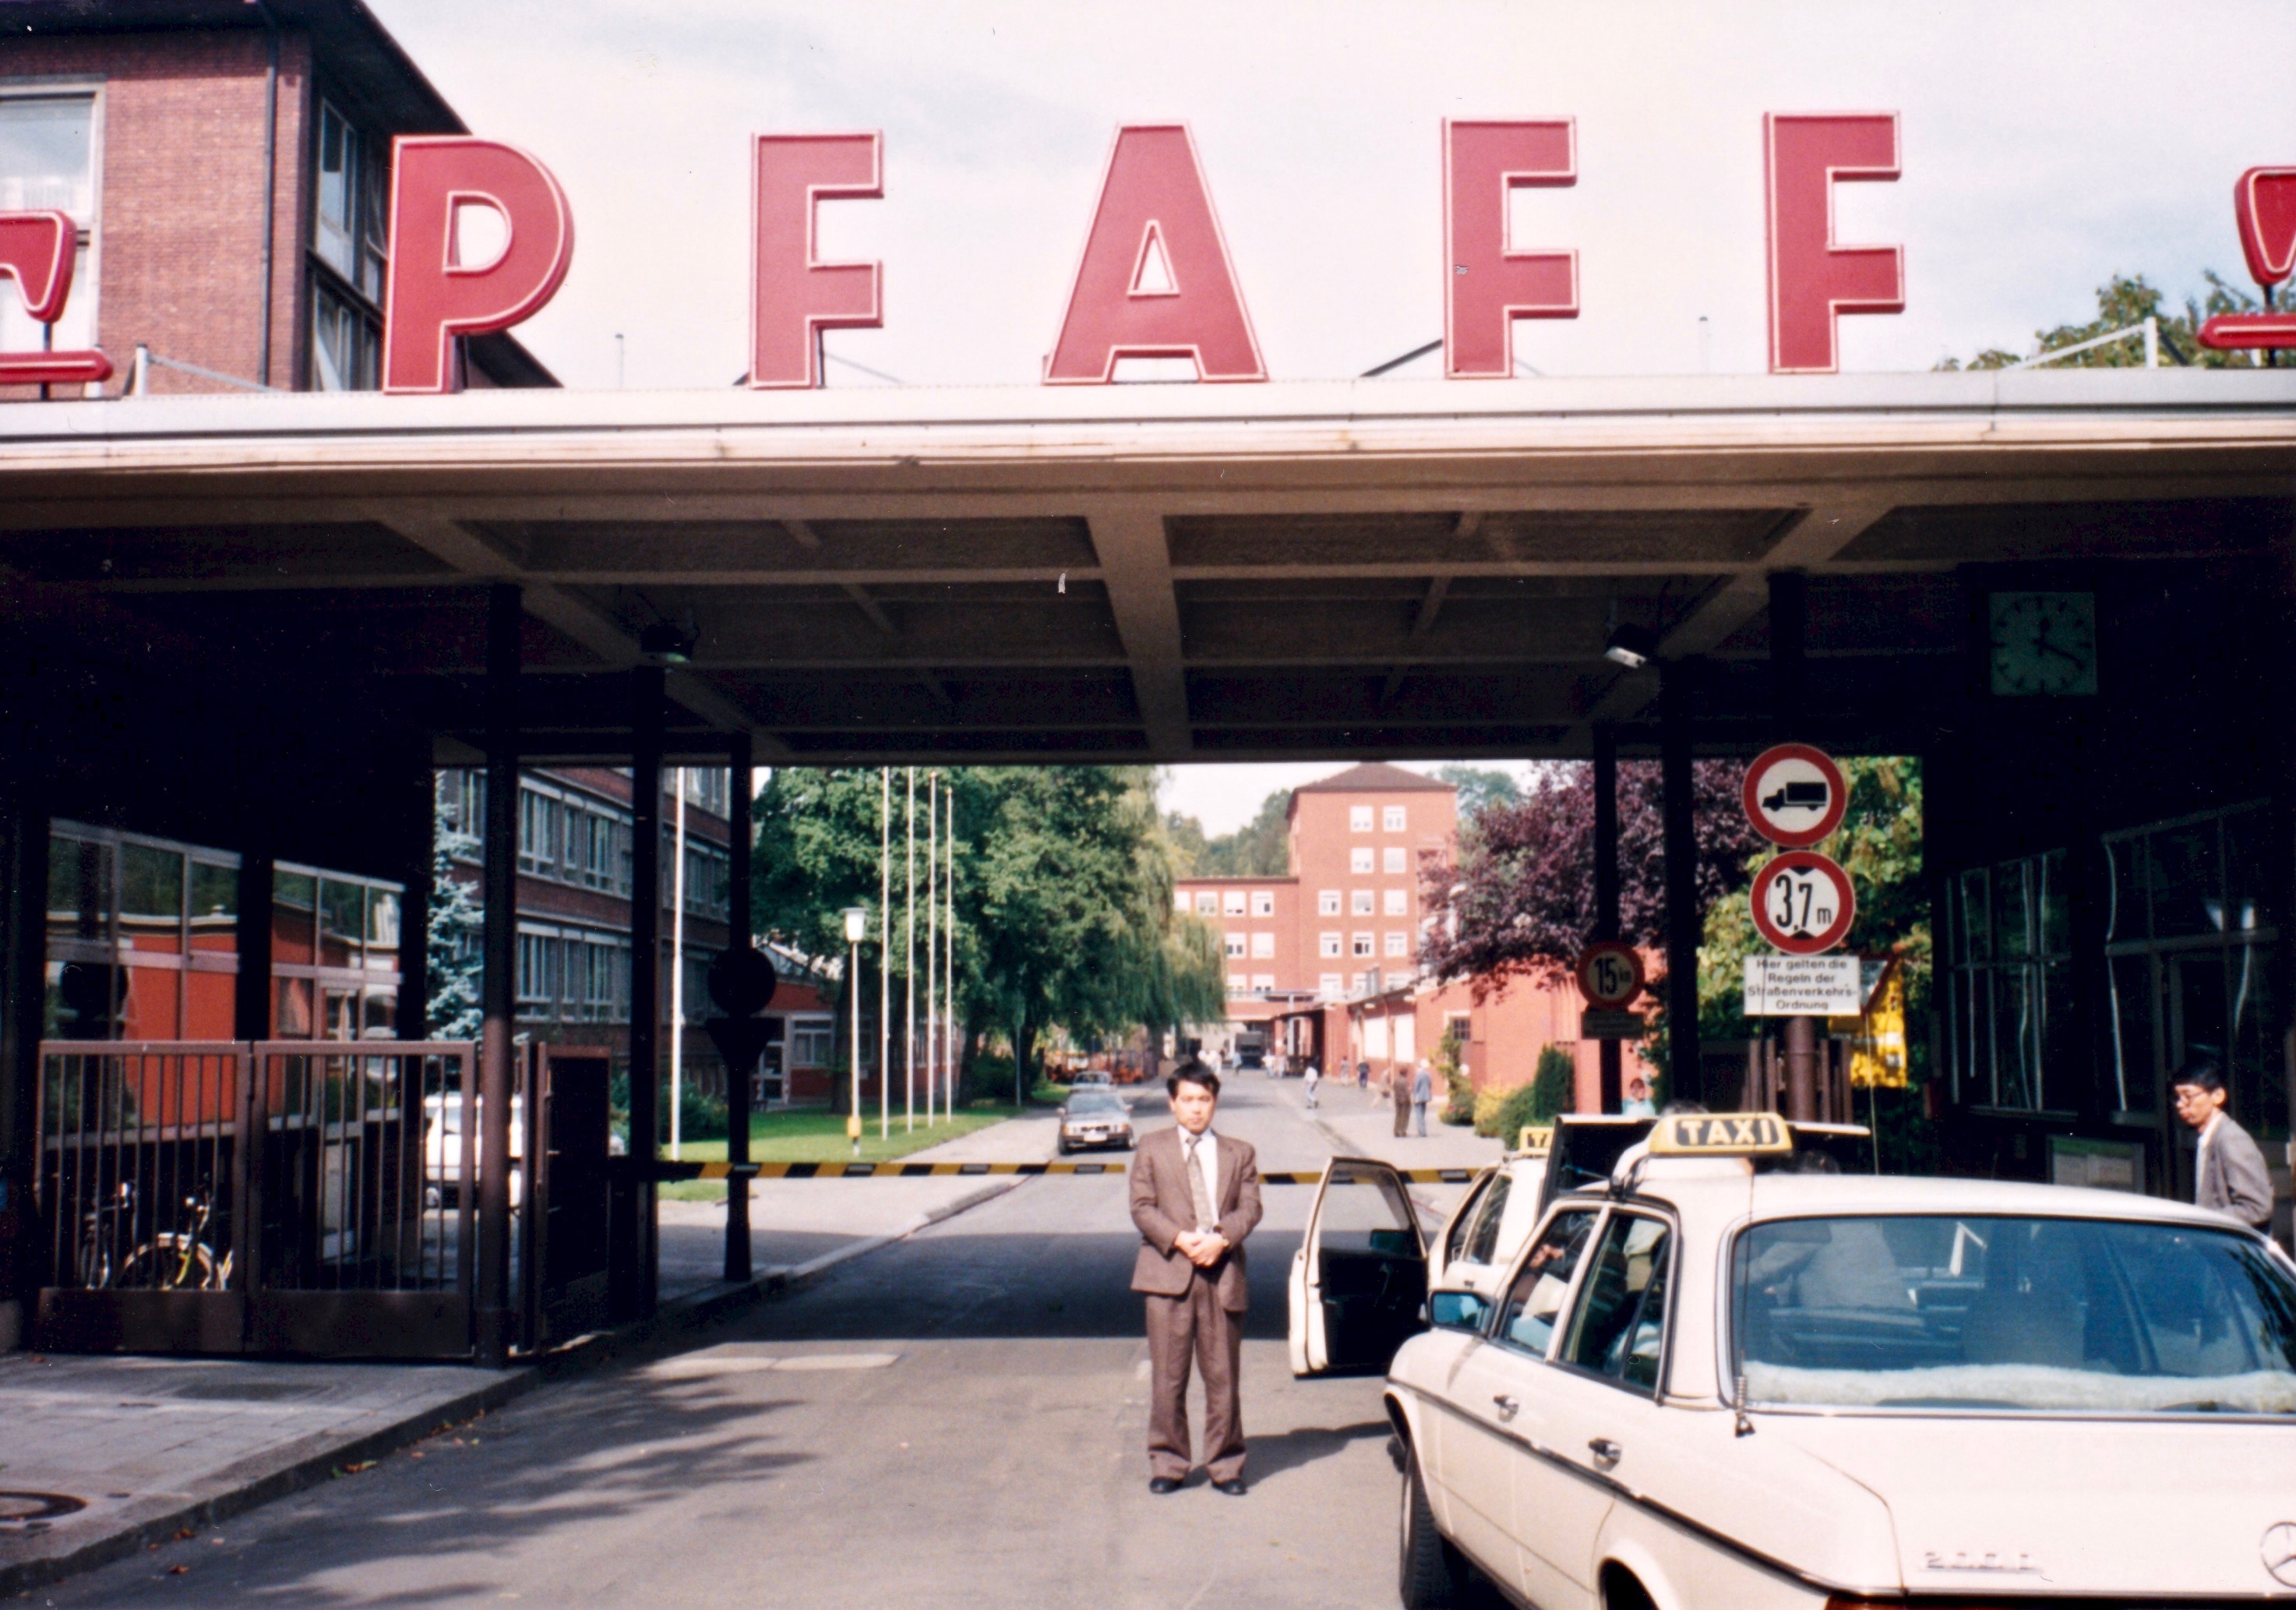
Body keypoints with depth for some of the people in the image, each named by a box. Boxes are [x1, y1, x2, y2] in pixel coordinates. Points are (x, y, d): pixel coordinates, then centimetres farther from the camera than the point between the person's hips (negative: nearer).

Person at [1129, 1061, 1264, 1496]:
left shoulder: (1239, 1153, 14)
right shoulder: (1152, 1149, 10)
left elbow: (1250, 1207, 5)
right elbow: (1142, 1207, 2)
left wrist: (1221, 1238, -13)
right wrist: (1179, 1239, -13)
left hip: (1223, 1272, 1)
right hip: (1168, 1270, -1)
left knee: (1223, 1375, 3)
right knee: (1167, 1375, 0)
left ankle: (1226, 1464, 12)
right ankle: (1167, 1463, 10)